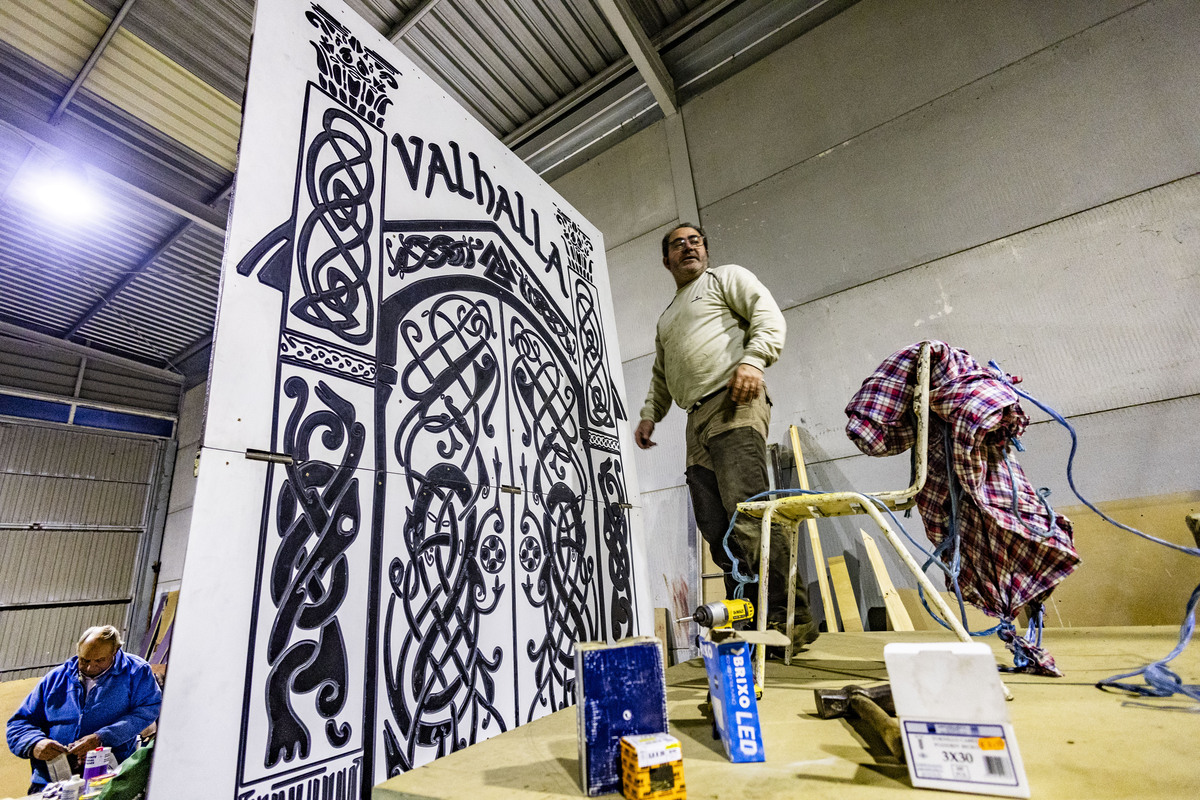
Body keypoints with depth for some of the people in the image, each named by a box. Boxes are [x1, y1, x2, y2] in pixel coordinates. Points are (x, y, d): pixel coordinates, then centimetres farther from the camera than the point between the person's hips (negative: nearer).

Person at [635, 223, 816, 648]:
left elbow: (768, 314, -1)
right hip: (697, 421, 7)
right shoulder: (666, 319, 34)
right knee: (717, 530, 0)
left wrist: (752, 359, -18)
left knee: (747, 514, -19)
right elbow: (660, 376, 34)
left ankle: (790, 618, -11)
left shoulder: (727, 277, 16)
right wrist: (649, 414, 18)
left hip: (733, 404, -6)